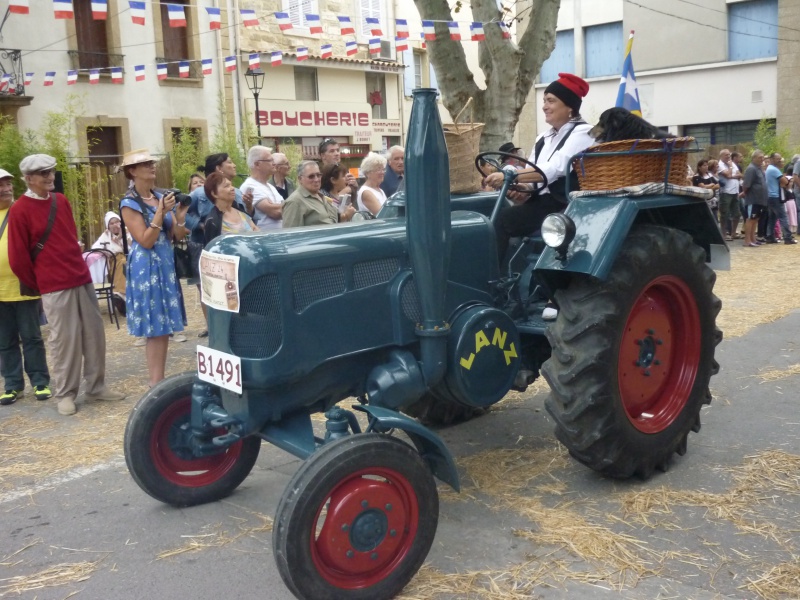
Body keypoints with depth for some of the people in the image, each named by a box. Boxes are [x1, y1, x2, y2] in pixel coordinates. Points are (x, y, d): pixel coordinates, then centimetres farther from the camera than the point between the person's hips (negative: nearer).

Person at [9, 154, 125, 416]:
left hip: (82, 278, 6)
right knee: (64, 340, -1)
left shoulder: (61, 201, 11)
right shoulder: (19, 210, -8)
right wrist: (38, 284, 2)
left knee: (95, 335, 8)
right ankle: (65, 393, 13)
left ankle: (95, 386, 19)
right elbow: (18, 258, -7)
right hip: (55, 286, -6)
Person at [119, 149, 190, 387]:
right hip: (147, 269, -7)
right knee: (155, 329, -6)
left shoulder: (160, 197, 10)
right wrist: (161, 212, -21)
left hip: (166, 265, 7)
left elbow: (177, 236, 8)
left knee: (163, 328, 10)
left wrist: (180, 217, -11)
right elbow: (146, 241, -18)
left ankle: (157, 379, 20)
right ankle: (156, 385, 1)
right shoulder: (129, 204, -10)